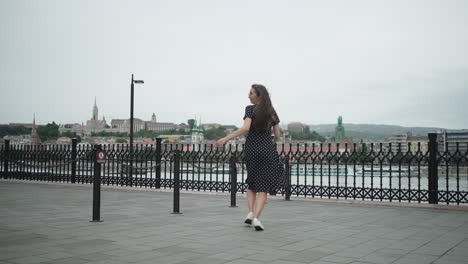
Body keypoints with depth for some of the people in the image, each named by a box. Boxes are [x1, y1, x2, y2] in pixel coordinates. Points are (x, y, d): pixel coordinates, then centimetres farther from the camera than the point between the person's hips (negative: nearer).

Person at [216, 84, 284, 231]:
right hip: (268, 150, 1)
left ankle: (250, 212, 4)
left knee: (252, 182, 20)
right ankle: (256, 218, -18)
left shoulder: (250, 109, -5)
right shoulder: (272, 112, 6)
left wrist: (225, 139, -20)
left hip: (251, 149, -1)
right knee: (263, 187, 0)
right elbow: (278, 135, 7)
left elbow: (245, 128, -20)